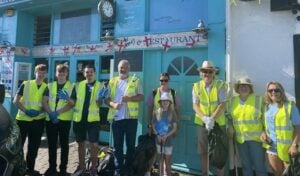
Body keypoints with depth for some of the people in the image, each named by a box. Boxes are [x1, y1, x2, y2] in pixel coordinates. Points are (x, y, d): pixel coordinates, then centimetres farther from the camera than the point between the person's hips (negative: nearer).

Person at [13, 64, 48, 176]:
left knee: (34, 145, 11)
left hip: (38, 120, 2)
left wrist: (39, 112, -15)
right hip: (23, 119, -2)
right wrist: (25, 111, -16)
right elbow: (16, 101, -3)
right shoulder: (25, 84, -2)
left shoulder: (46, 88, 3)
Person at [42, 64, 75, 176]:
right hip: (50, 119, 3)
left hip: (65, 119, -3)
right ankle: (52, 167, 23)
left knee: (64, 144, 5)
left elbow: (71, 104, -7)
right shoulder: (50, 86, 11)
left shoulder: (71, 86, 2)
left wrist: (58, 112, -18)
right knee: (51, 144, 10)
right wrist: (51, 113, -13)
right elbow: (44, 101, 3)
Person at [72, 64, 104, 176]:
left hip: (93, 119, -3)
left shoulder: (100, 86, 0)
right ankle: (81, 167, 32)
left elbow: (100, 104, -4)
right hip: (79, 118, 3)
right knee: (80, 143, 15)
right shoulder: (78, 85, 8)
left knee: (94, 144, -1)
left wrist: (99, 99, -25)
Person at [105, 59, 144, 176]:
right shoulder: (112, 82, 11)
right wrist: (113, 104, -14)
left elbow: (141, 97, -3)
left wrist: (129, 98, -21)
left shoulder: (135, 81, 3)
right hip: (116, 118, 2)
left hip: (131, 117, -2)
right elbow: (107, 99, 7)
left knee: (130, 144, 8)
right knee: (117, 145, 10)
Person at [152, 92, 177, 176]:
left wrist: (166, 136, -15)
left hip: (168, 140, -2)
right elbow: (153, 126, 4)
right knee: (161, 160, 13)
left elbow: (175, 128, -5)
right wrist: (158, 135, -10)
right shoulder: (157, 112, 1)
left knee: (167, 161, 5)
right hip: (159, 140, 2)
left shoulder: (172, 113, -4)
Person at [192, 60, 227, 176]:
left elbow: (222, 105, -11)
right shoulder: (196, 86, 0)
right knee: (203, 151, 11)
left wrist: (212, 119, -22)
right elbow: (195, 105, -4)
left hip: (218, 123, -1)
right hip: (201, 123, 2)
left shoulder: (220, 85, -6)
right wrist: (204, 118, -19)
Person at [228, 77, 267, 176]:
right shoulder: (232, 101, 6)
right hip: (240, 138, 3)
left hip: (256, 138, -3)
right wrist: (231, 128, 2)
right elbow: (230, 117, 15)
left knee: (259, 165, 3)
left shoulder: (258, 99, -2)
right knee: (246, 165, 15)